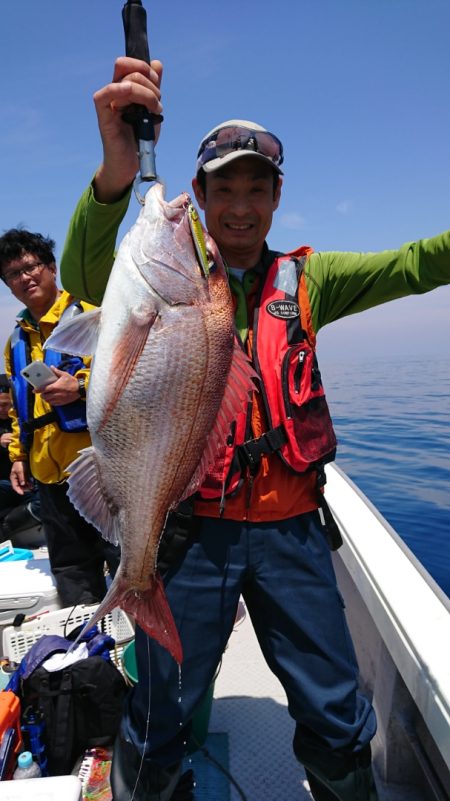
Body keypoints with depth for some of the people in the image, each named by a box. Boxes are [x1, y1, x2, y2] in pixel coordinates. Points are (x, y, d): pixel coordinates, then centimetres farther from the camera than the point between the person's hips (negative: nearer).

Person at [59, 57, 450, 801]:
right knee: (159, 721, 17)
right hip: (192, 530, -2)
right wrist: (117, 171, -42)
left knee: (338, 722, 19)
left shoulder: (306, 279, 4)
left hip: (290, 528, 3)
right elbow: (85, 277, -23)